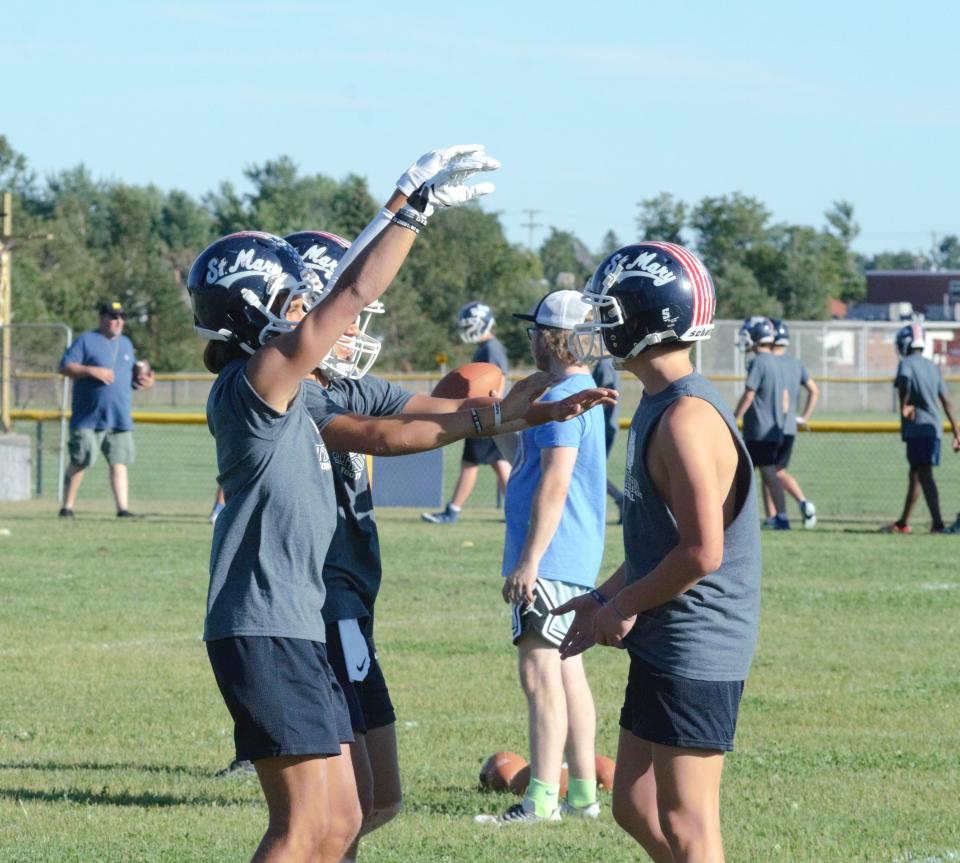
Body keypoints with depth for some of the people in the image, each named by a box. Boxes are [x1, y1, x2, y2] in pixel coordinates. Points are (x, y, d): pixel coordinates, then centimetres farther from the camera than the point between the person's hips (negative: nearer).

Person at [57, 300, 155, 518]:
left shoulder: (126, 344, 19)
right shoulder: (85, 341, -1)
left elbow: (131, 373, 28)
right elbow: (65, 367, -9)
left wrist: (142, 381, 5)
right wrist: (92, 371, -21)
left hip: (120, 418, 5)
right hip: (89, 418, -5)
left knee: (119, 462, -2)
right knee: (80, 461, -5)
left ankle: (123, 508, -5)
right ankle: (67, 507, 4)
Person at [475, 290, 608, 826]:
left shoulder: (564, 398, -16)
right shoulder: (586, 393, 16)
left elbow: (555, 483, -22)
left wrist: (530, 561, -22)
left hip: (551, 559, -11)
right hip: (574, 559, 11)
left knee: (540, 671, -11)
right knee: (566, 672, 14)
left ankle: (542, 798, -14)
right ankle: (583, 792, 18)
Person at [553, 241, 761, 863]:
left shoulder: (686, 420, -20)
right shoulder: (661, 407, 12)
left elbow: (702, 552, -23)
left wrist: (623, 607, -12)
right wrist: (605, 599, 15)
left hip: (695, 649, -10)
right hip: (664, 647, 10)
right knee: (636, 807, 15)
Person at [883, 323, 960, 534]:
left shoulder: (907, 364, -4)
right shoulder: (932, 367, 18)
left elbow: (904, 381, -29)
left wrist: (904, 407, -20)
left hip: (917, 428, -8)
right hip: (934, 428, 8)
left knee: (924, 474, -11)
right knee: (915, 474, 17)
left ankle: (938, 523, -21)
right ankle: (903, 523, 27)